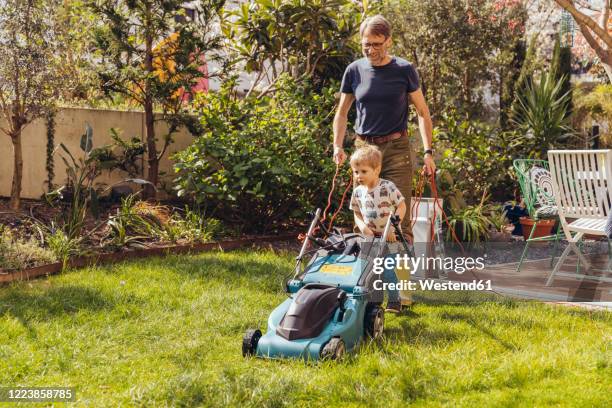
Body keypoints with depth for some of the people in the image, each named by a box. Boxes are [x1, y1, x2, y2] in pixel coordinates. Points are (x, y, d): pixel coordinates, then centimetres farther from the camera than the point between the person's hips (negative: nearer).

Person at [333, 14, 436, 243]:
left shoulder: (404, 70, -1)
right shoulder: (354, 70, 5)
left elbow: (422, 112, 4)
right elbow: (342, 113, 13)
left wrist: (428, 151, -5)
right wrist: (337, 146, -2)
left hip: (396, 148, -3)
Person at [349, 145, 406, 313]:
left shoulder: (388, 187, -12)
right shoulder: (358, 192, 3)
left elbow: (401, 206, -9)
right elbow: (357, 214, 13)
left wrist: (393, 227, -19)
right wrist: (362, 225, -9)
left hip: (389, 237, -5)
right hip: (369, 237, 5)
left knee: (386, 268, -12)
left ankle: (394, 301, 2)